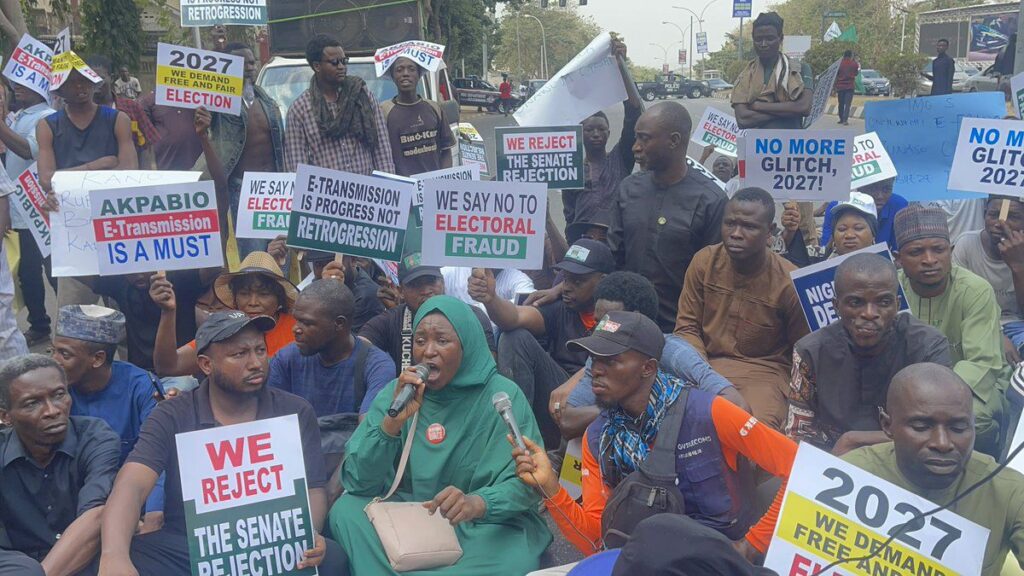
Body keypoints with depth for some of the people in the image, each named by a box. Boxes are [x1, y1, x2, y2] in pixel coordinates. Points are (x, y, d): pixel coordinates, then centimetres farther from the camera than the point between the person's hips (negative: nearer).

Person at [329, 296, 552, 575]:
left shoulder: (503, 396, -9)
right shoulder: (396, 393, 0)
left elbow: (526, 482, -14)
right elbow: (358, 482, -7)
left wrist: (478, 503, -35)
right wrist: (392, 421, -22)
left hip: (486, 525, -2)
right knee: (346, 510, -21)